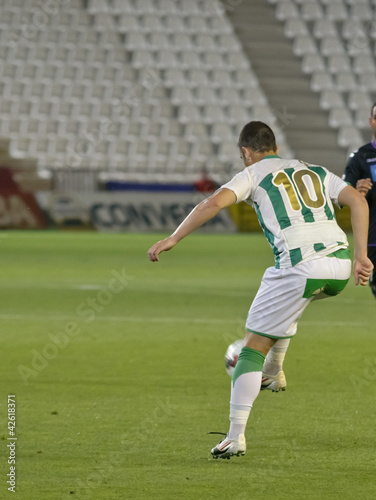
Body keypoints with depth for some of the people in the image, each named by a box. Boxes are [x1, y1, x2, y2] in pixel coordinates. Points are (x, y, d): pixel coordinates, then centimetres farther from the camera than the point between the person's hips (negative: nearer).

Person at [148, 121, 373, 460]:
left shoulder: (253, 175, 11)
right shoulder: (316, 172, 25)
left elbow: (215, 202, -6)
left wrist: (174, 238, -1)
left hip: (302, 267, -6)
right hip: (340, 266, 6)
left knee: (255, 345, 3)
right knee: (281, 286, 38)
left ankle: (236, 436, -5)